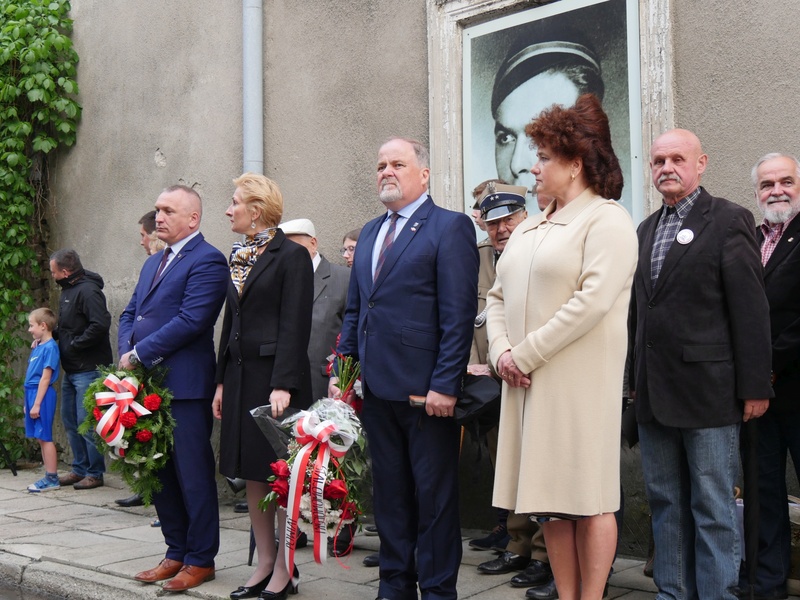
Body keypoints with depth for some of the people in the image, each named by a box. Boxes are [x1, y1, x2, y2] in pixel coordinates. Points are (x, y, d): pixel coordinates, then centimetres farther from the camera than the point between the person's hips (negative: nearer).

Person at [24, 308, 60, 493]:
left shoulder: (50, 347, -13)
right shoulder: (38, 347, 14)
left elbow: (45, 378, -17)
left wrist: (36, 404, -18)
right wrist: (29, 402, 17)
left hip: (43, 396, -9)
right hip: (32, 394, 9)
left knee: (45, 437, -5)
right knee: (41, 438, 11)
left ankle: (52, 479, 0)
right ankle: (49, 477, 16)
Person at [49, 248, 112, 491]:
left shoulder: (87, 291, -17)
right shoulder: (68, 291, 14)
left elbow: (100, 325, -28)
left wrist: (74, 345, -20)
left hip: (88, 369, -10)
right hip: (71, 369, 10)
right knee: (70, 422, 15)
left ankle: (95, 473, 7)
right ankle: (79, 469, 26)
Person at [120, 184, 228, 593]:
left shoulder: (207, 261, -9)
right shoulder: (153, 263, 20)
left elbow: (190, 321, -19)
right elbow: (129, 313, 18)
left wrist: (138, 355, -13)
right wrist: (127, 353, -2)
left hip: (184, 386, -9)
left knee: (193, 475, 0)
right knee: (158, 473, 14)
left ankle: (201, 559, 12)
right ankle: (177, 553, 26)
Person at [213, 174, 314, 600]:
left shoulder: (291, 256, -9)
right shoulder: (238, 257, 15)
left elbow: (295, 325, -14)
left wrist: (283, 384, -20)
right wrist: (222, 380, 13)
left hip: (275, 375, -8)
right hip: (241, 374, 8)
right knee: (251, 473, 11)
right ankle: (264, 564, 21)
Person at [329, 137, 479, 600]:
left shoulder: (450, 227, -6)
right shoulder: (370, 232, 16)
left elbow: (459, 314, -13)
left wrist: (445, 384, -18)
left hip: (425, 388, -7)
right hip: (377, 387, 7)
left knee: (434, 496, 4)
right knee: (389, 491, 15)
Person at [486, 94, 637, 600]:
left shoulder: (606, 219, -6)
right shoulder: (530, 229, 19)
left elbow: (592, 302, -18)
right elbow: (498, 297, 16)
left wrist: (526, 354, -16)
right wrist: (501, 351, -2)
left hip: (579, 382, -8)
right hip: (528, 384, 8)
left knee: (589, 497, -1)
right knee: (550, 499, 10)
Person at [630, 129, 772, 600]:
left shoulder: (729, 220, -4)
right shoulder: (647, 230, 15)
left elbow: (751, 309, -9)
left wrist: (755, 387, -13)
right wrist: (636, 380, 13)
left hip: (707, 389, -6)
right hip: (655, 393, 7)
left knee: (713, 508, 1)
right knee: (666, 504, 13)